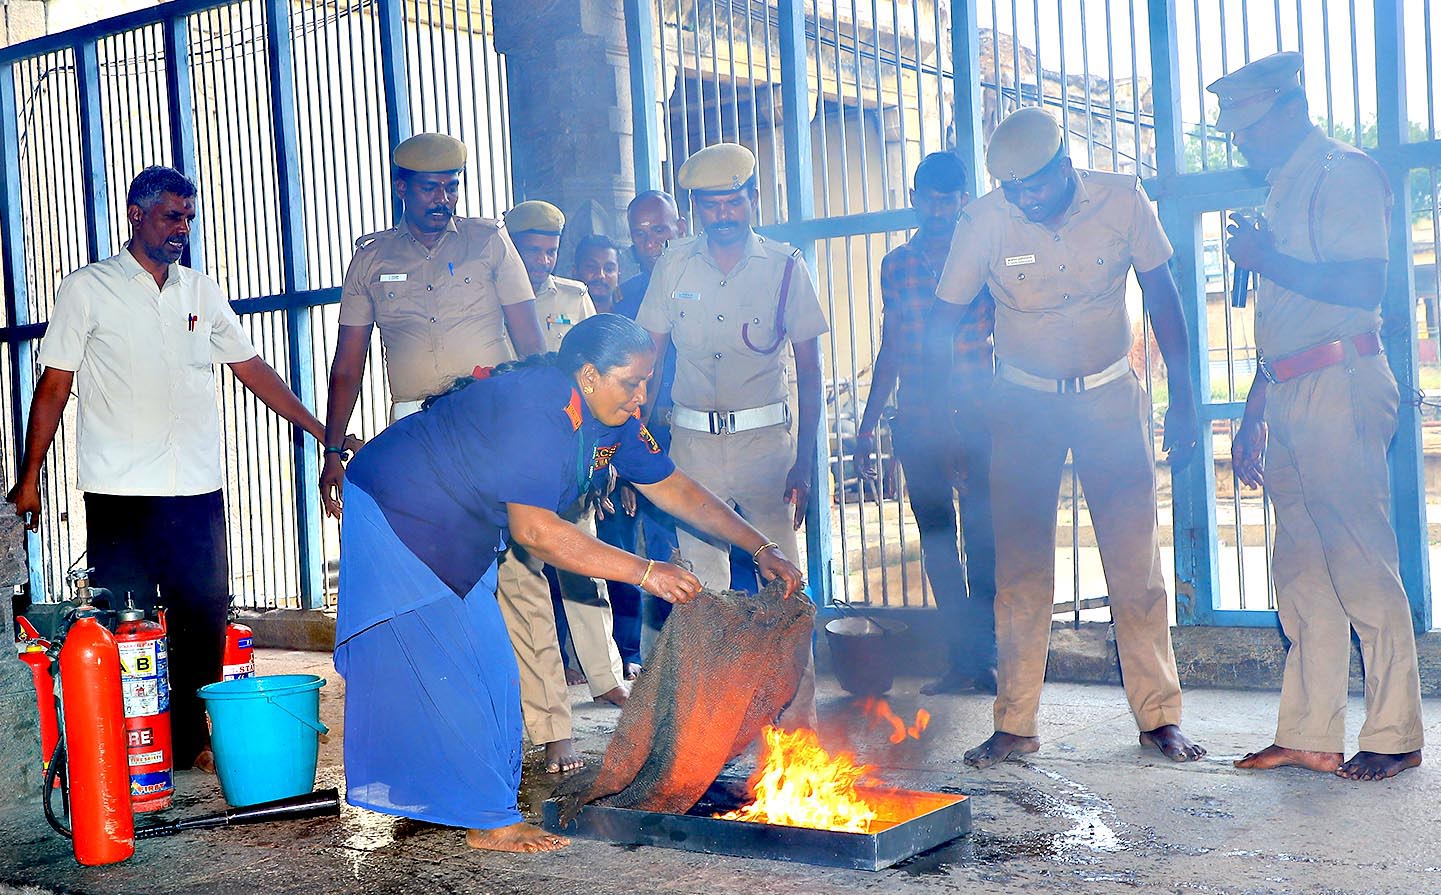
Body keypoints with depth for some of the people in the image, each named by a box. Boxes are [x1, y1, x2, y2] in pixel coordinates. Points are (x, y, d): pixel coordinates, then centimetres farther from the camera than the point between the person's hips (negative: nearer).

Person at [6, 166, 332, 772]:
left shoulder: (202, 292, 15)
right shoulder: (87, 290, 4)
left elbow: (252, 369, 16)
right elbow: (53, 387, 3)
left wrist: (323, 430, 11)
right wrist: (29, 478, -2)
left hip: (198, 492, 4)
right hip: (120, 494, -4)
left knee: (204, 618, 4)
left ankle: (191, 739, 15)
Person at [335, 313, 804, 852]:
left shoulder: (613, 420, -4)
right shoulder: (536, 409, -33)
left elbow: (675, 489, 3)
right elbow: (533, 531, -37)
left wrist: (760, 548, -3)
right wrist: (643, 572, -37)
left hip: (459, 535, 10)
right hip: (395, 510, -10)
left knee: (489, 671, 10)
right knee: (441, 670, -9)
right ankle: (489, 821, -5)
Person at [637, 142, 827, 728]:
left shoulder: (785, 267, -1)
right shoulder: (675, 264, 5)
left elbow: (810, 371, 0)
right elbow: (649, 356, 8)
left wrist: (805, 461, -7)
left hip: (764, 439, -2)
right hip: (692, 440, 2)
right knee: (701, 580, 6)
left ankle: (800, 701, 7)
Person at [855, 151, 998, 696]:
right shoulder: (896, 264, 11)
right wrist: (868, 423, 14)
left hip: (977, 419, -4)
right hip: (917, 422, 4)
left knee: (982, 539, -5)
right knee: (936, 542, 7)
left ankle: (982, 655, 4)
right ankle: (961, 660, 15)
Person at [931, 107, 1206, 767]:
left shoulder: (1122, 200, -12)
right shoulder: (984, 220, -13)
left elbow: (1160, 294, 0)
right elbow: (944, 318, -3)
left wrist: (1182, 398, -1)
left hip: (1110, 396, 0)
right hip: (1023, 399, 0)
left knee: (1136, 563, -1)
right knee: (1020, 569, 0)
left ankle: (1159, 717, 9)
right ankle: (1015, 724, 7)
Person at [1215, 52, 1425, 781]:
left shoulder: (1344, 173, -5)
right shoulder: (1283, 187, 22)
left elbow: (1363, 287, -18)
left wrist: (1264, 259, -14)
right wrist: (1252, 415, 24)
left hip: (1340, 388, -9)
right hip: (1288, 398, 9)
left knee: (1363, 568, -5)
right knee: (1302, 571, 8)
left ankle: (1394, 735, 4)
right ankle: (1309, 736, 13)